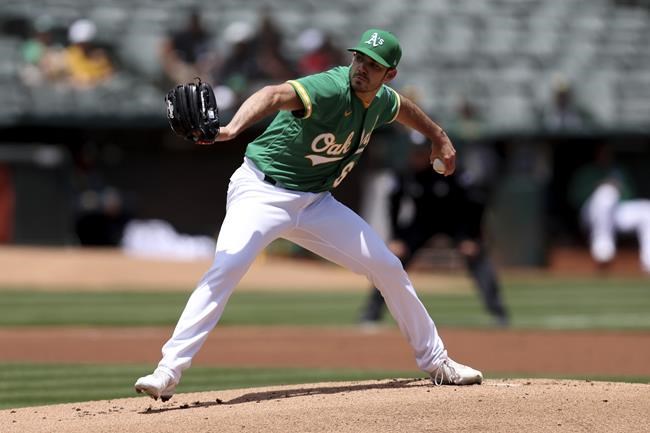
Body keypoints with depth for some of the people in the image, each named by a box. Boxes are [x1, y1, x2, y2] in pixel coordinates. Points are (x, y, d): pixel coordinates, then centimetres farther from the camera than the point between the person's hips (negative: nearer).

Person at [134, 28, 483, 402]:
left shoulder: (382, 101, 0)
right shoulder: (331, 88, -25)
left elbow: (404, 108, 27)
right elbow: (275, 95, -44)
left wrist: (439, 137, 41)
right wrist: (233, 128, -62)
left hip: (315, 202, 7)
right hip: (261, 192, -7)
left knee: (388, 267, 7)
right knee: (226, 268, -28)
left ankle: (435, 361, 25)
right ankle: (167, 374, -29)